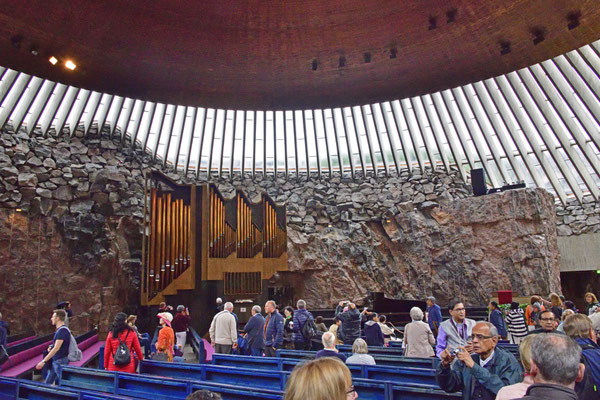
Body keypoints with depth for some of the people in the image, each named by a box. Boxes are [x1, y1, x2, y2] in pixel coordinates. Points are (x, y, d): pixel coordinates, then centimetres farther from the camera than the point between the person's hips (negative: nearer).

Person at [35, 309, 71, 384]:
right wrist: (51, 347, 6)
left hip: (60, 362, -10)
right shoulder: (59, 330, 12)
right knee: (47, 383, 15)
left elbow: (56, 348, -25)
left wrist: (44, 361, -23)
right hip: (55, 361, 10)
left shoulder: (62, 330, -21)